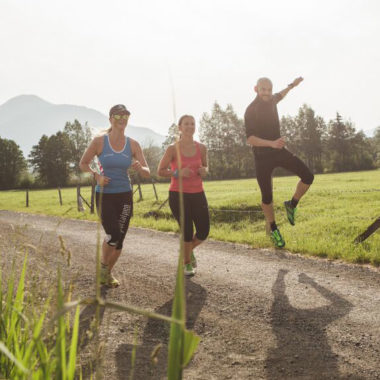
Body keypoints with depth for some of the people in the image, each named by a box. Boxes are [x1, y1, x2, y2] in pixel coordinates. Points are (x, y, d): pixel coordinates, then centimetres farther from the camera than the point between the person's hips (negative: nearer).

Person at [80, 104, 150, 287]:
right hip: (104, 195, -3)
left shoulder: (133, 144, 0)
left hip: (125, 196, 3)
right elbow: (83, 164, 4)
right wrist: (96, 175, -14)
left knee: (119, 239, 6)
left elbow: (147, 173, 0)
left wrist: (139, 167, -23)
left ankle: (108, 273, 28)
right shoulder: (99, 141, -7)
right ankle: (103, 265, 12)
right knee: (113, 234, -17)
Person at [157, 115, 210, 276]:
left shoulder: (201, 148, 3)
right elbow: (160, 171, -2)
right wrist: (177, 173, -19)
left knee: (203, 232, 1)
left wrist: (204, 171, -5)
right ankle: (187, 263, 23)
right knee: (187, 231, -3)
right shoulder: (172, 149, -6)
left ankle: (189, 250, 35)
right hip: (178, 195, -4)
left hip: (198, 194, 4)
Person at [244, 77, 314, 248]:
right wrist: (272, 143, -37)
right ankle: (273, 229, 25)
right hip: (262, 157, -6)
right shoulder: (251, 110, -15)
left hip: (279, 151, 6)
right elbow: (250, 139, -24)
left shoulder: (271, 101, 5)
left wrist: (291, 85, 46)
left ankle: (292, 205, 16)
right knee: (267, 197, 0)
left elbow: (279, 96, 33)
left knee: (308, 177, -9)